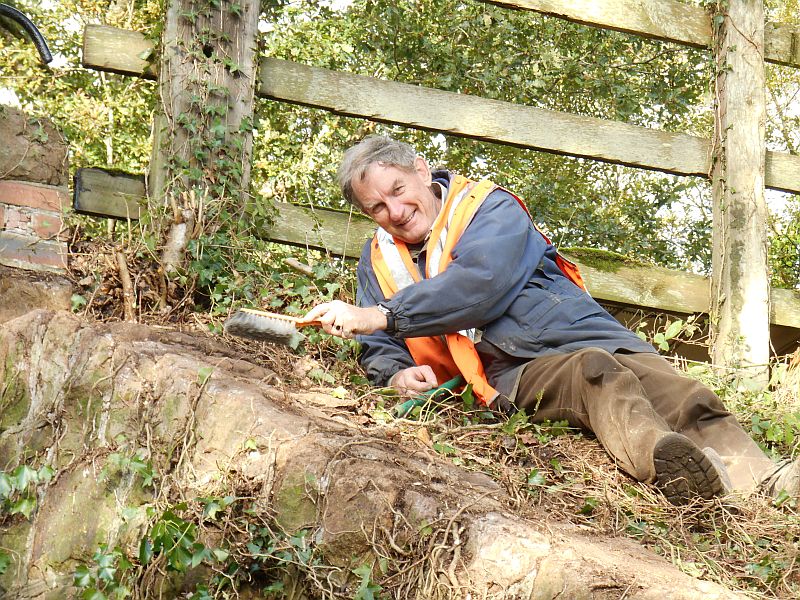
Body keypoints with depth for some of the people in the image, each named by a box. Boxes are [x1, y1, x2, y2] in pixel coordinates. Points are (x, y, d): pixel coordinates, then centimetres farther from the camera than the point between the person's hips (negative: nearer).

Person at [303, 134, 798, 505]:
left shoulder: (491, 208, 3)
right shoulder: (378, 261, 19)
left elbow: (478, 285, -16)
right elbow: (378, 350, 20)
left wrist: (381, 316, -18)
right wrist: (396, 373, -6)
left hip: (587, 337, 1)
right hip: (514, 374, -1)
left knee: (681, 394, -29)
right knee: (595, 372, -36)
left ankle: (759, 477, -53)